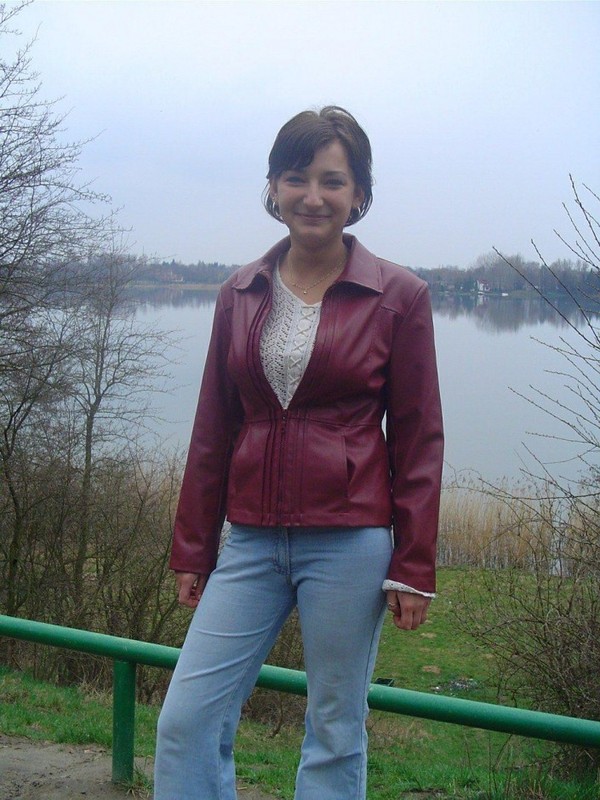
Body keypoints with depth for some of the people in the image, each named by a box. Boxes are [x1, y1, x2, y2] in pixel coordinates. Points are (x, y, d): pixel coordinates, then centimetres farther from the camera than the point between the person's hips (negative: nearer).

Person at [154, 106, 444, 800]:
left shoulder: (398, 296, -3)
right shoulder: (240, 294, 7)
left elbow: (417, 440, -1)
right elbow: (213, 431, 11)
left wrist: (414, 568, -4)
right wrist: (191, 552, 11)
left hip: (350, 543, -3)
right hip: (251, 540, 4)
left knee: (335, 735, 9)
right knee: (186, 720, 1)